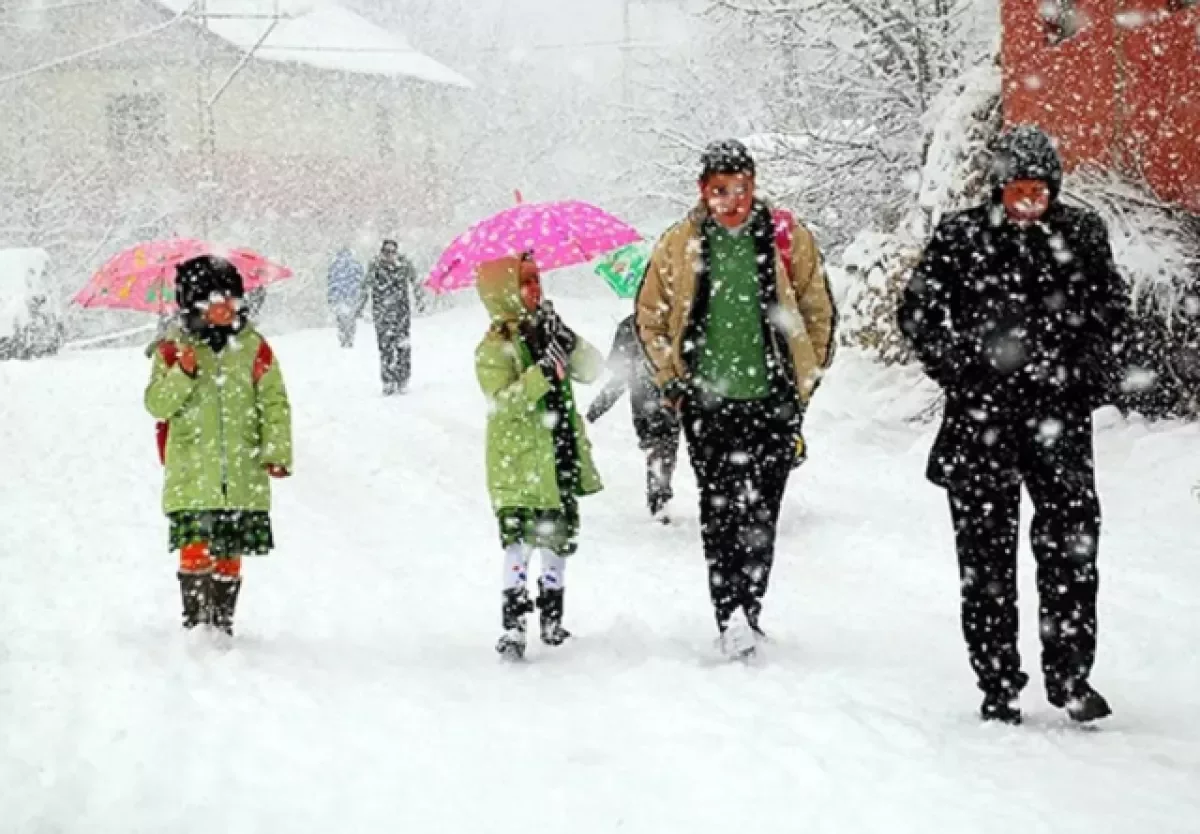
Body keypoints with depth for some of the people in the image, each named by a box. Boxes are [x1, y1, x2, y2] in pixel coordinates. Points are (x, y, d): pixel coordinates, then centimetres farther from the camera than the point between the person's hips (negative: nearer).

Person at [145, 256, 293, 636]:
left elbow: (274, 402, 7)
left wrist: (277, 452, -3)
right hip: (191, 474, -2)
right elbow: (157, 405, -3)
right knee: (196, 550, -13)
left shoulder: (253, 347, 6)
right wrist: (182, 375, -20)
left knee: (229, 555, 7)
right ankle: (195, 622, -2)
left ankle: (222, 624, 19)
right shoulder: (174, 348, 2)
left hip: (243, 476, 2)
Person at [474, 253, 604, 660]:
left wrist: (568, 341, -13)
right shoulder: (494, 349, -10)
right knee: (520, 542, -10)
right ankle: (513, 625, -7)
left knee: (559, 538, 14)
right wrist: (542, 373, -31)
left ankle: (552, 617, 28)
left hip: (561, 462, 7)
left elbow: (592, 370, 4)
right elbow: (502, 401, -22)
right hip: (518, 466, -7)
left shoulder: (545, 333, 10)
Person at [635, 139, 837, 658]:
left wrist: (805, 381, 8)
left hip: (773, 401, -1)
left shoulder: (788, 237, 2)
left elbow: (819, 312, 11)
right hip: (707, 403, 1)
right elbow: (649, 317, 14)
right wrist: (673, 382, 7)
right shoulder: (678, 245, 4)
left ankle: (746, 613, -1)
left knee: (760, 515, -5)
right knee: (719, 515, -2)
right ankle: (732, 620, 0)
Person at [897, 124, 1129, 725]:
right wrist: (960, 375, -5)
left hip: (1059, 411, 1)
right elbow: (919, 311, 4)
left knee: (1072, 541, -4)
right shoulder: (960, 237, 0)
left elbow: (1111, 311, 14)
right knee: (986, 551, 3)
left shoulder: (1082, 235, 5)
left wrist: (1094, 378, 3)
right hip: (982, 414, -1)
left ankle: (1069, 674, 8)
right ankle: (998, 686, 11)